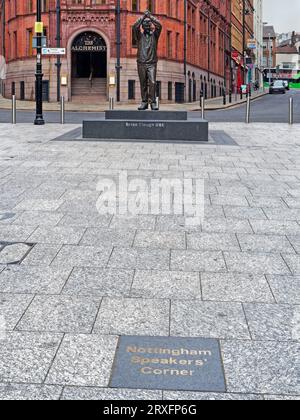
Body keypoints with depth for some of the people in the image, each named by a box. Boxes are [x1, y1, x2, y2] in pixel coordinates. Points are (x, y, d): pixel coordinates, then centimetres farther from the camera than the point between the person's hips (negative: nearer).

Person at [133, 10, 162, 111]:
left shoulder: (154, 35, 11)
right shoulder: (140, 36, 10)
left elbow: (159, 26, -6)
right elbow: (135, 26, -8)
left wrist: (150, 16, -4)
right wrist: (144, 16, -6)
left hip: (152, 63, -1)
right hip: (141, 63, 1)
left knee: (152, 82, -13)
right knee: (143, 84, 3)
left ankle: (153, 102, -9)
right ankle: (144, 102, 8)